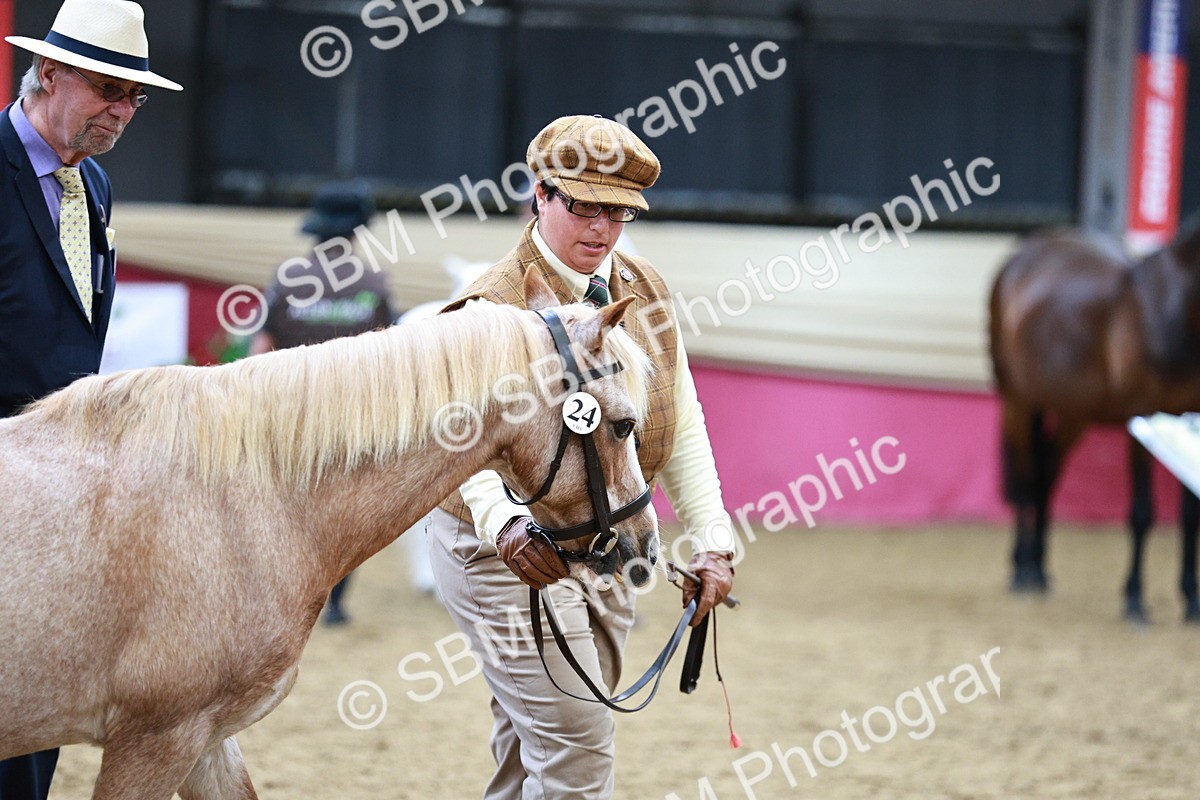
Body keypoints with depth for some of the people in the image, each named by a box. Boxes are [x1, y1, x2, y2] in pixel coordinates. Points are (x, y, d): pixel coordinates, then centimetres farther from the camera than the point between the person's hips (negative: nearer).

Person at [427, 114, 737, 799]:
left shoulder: (647, 293, 5)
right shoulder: (494, 308, -16)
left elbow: (683, 428, 8)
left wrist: (713, 541, -2)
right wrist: (505, 525, -49)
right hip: (513, 555, -7)